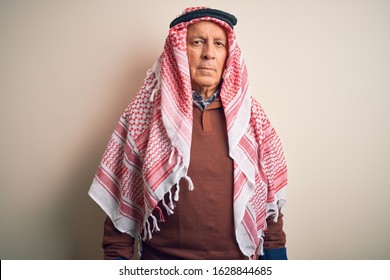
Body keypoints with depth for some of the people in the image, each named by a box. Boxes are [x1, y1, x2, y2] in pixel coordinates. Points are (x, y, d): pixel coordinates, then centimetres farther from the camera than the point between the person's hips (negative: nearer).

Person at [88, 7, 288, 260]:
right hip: (161, 255, -1)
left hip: (238, 255, 2)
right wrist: (117, 254, -6)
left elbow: (270, 195, 2)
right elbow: (122, 196, -5)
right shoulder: (145, 114, -7)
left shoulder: (251, 115, -2)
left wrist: (275, 250, 0)